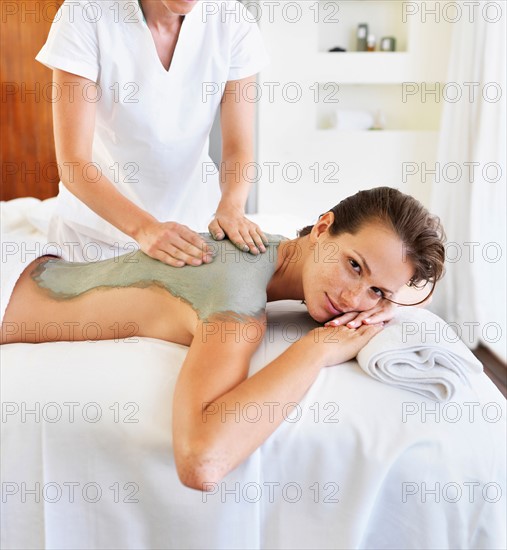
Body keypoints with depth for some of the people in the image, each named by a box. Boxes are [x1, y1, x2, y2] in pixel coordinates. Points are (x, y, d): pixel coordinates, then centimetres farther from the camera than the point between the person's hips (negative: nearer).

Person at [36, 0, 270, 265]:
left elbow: (238, 147, -13)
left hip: (195, 221, 2)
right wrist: (144, 228, -39)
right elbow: (73, 162, -24)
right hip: (99, 224, -2)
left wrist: (230, 208, -33)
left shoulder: (234, 22, -14)